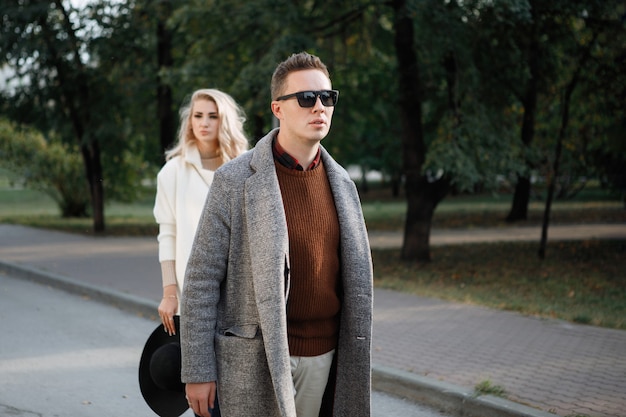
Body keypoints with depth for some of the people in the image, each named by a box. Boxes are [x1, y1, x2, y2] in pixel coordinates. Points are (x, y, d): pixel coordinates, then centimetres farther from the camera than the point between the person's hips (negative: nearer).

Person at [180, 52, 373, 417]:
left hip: (326, 358, 5)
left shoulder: (341, 183, 7)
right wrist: (197, 370, -10)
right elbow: (203, 278, -8)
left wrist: (357, 360, 11)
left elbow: (355, 278, 13)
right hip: (257, 360, -4)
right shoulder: (235, 180, -9)